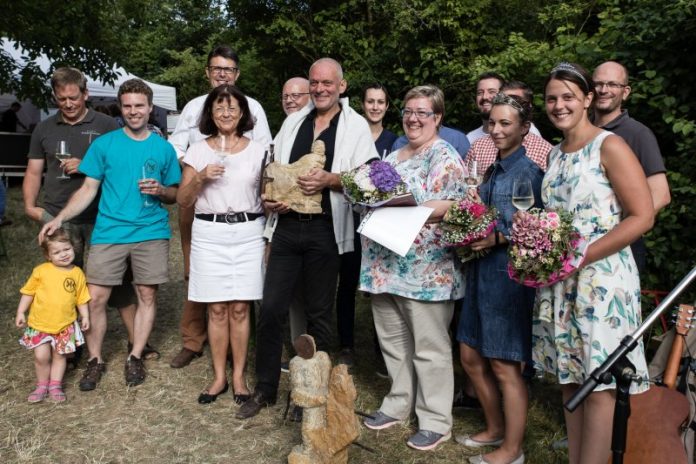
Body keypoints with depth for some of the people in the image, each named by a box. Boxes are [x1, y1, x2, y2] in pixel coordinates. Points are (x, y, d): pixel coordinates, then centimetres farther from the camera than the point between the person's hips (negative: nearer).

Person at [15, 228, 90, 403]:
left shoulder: (77, 273, -5)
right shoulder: (41, 271, -9)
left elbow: (81, 297, 4)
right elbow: (28, 292, 1)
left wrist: (85, 316, 2)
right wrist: (21, 312, 1)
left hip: (65, 325, 1)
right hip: (39, 324, -1)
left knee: (60, 355, 10)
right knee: (41, 356, -1)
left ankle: (55, 385, 24)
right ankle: (42, 385, 20)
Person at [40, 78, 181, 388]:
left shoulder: (163, 148, 7)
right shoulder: (103, 144, 4)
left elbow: (174, 195, 11)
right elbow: (88, 190, 3)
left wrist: (161, 190, -11)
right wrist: (59, 218, -9)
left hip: (151, 233, 1)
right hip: (109, 232, 0)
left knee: (147, 296, 4)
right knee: (95, 298, -2)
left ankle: (135, 358, 19)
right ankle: (95, 359, 16)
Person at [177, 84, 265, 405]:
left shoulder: (257, 151, 7)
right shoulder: (198, 151, 6)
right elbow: (183, 201, 3)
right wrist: (200, 178, -12)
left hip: (247, 233, 0)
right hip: (209, 234, 0)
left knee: (239, 308, 3)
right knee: (217, 309, 4)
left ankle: (238, 376, 16)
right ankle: (219, 377, 17)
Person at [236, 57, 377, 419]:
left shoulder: (356, 126, 2)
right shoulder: (293, 121, 15)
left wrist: (329, 179, -20)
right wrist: (269, 197, -2)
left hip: (325, 230, -3)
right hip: (287, 225, 4)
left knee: (318, 315, 8)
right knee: (271, 309, 3)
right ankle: (264, 389, 18)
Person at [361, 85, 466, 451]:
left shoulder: (444, 156, -6)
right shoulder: (394, 157, 18)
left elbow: (453, 206, -17)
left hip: (426, 268, -8)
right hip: (386, 263, 8)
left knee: (429, 346, 2)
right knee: (392, 339, 16)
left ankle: (436, 420, 15)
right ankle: (399, 403, 32)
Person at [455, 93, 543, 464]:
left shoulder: (530, 170, -10)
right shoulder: (493, 170, 14)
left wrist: (497, 239, -26)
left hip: (510, 274, -8)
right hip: (481, 270, 8)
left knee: (505, 365, 2)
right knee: (471, 357, 14)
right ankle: (495, 428, 34)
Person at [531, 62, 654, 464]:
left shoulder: (610, 146, -7)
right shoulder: (555, 155, 14)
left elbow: (642, 216, -13)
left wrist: (580, 256, -18)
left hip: (602, 278, -6)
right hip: (560, 281, 7)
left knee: (598, 385, -2)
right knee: (570, 378, 11)